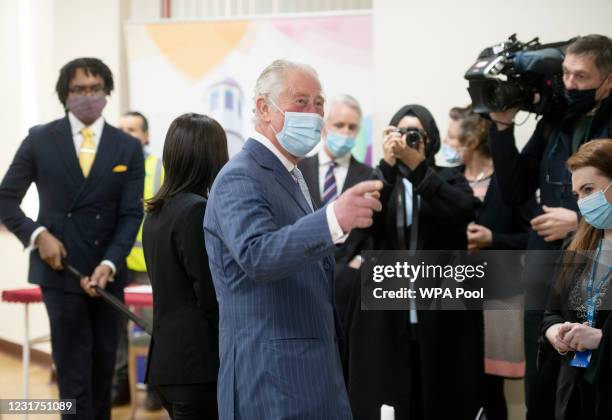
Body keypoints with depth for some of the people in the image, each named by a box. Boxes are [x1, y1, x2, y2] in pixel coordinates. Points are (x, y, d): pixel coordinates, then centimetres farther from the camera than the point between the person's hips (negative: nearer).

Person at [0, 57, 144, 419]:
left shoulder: (128, 148, 3)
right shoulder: (40, 140, 0)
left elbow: (131, 214, -2)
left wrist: (110, 264, -16)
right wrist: (36, 234, -12)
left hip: (108, 271, 2)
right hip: (61, 268, -2)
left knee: (104, 367, 12)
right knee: (74, 371, -3)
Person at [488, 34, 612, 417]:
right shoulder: (553, 122, 9)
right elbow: (515, 192, 6)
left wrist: (580, 221, -16)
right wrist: (503, 127, -1)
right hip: (545, 270, 5)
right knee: (539, 389, 11)